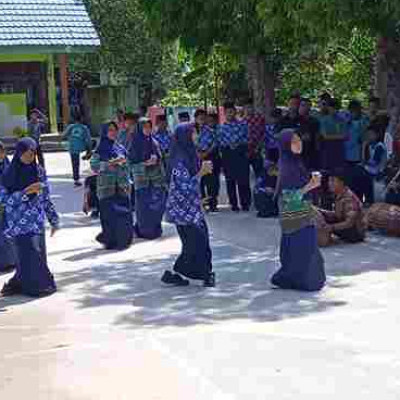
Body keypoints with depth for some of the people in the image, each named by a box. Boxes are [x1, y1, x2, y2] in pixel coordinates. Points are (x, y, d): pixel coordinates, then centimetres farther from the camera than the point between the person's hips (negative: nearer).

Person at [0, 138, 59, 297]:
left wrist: (54, 220, 9)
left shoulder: (39, 172, 4)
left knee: (36, 253, -1)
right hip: (19, 222, -2)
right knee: (27, 254, -4)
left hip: (36, 222, 2)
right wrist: (27, 191, -18)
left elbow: (46, 198, 9)